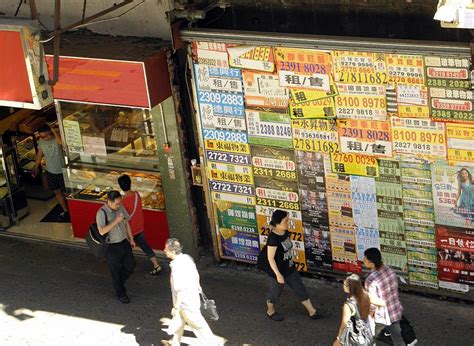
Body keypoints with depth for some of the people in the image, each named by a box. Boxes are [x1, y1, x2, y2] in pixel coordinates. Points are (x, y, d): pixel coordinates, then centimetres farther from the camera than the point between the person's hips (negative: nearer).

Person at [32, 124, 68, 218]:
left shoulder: (57, 138, -23)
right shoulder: (41, 141, -4)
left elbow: (62, 142, -47)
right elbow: (40, 154, 10)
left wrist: (54, 131, -37)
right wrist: (35, 168, 10)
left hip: (62, 170, -6)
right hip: (50, 171, 6)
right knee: (57, 192, 15)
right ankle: (65, 210, 31)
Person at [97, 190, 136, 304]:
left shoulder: (120, 208, -5)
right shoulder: (101, 213, -25)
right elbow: (102, 231, -35)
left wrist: (131, 238, 14)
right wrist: (116, 221, -37)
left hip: (124, 243, 6)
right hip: (112, 247, -6)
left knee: (130, 265, 16)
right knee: (116, 271, 10)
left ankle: (119, 282, 44)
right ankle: (121, 294, 30)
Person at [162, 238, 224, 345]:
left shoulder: (177, 267, -31)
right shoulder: (187, 258, -6)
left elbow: (180, 290, -28)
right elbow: (196, 275, 7)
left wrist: (176, 307, -19)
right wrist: (197, 287, 23)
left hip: (186, 303, -9)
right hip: (193, 295, 9)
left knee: (197, 324, 8)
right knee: (178, 320, 26)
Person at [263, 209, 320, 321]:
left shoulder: (285, 232, -5)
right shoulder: (273, 238, -30)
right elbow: (270, 258, -26)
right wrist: (278, 274, -24)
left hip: (289, 269, 8)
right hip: (278, 271, -8)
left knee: (300, 289, 14)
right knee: (275, 292, 16)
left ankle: (311, 311, 26)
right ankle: (270, 311, 42)